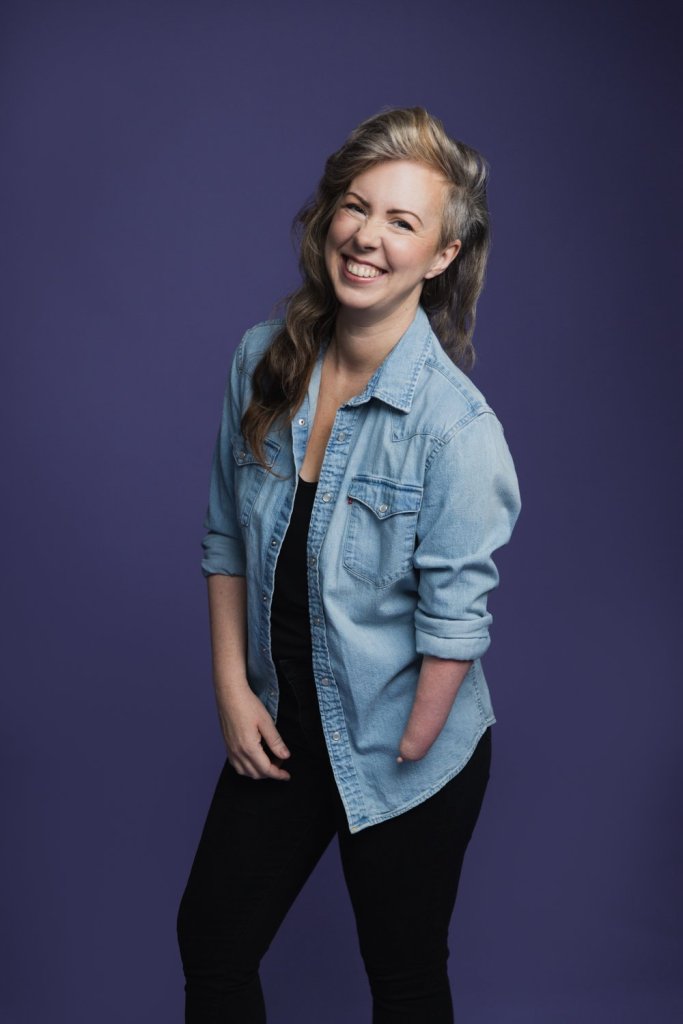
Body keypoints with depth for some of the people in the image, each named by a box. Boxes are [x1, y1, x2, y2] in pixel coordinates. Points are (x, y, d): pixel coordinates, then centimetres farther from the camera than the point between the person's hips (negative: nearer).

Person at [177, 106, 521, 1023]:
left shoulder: (457, 425, -24)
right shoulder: (264, 360, -6)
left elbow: (455, 621, -18)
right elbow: (228, 540, 3)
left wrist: (401, 759, -12)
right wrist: (232, 688, -1)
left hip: (405, 748, -5)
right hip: (279, 728, 5)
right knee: (210, 940, 17)